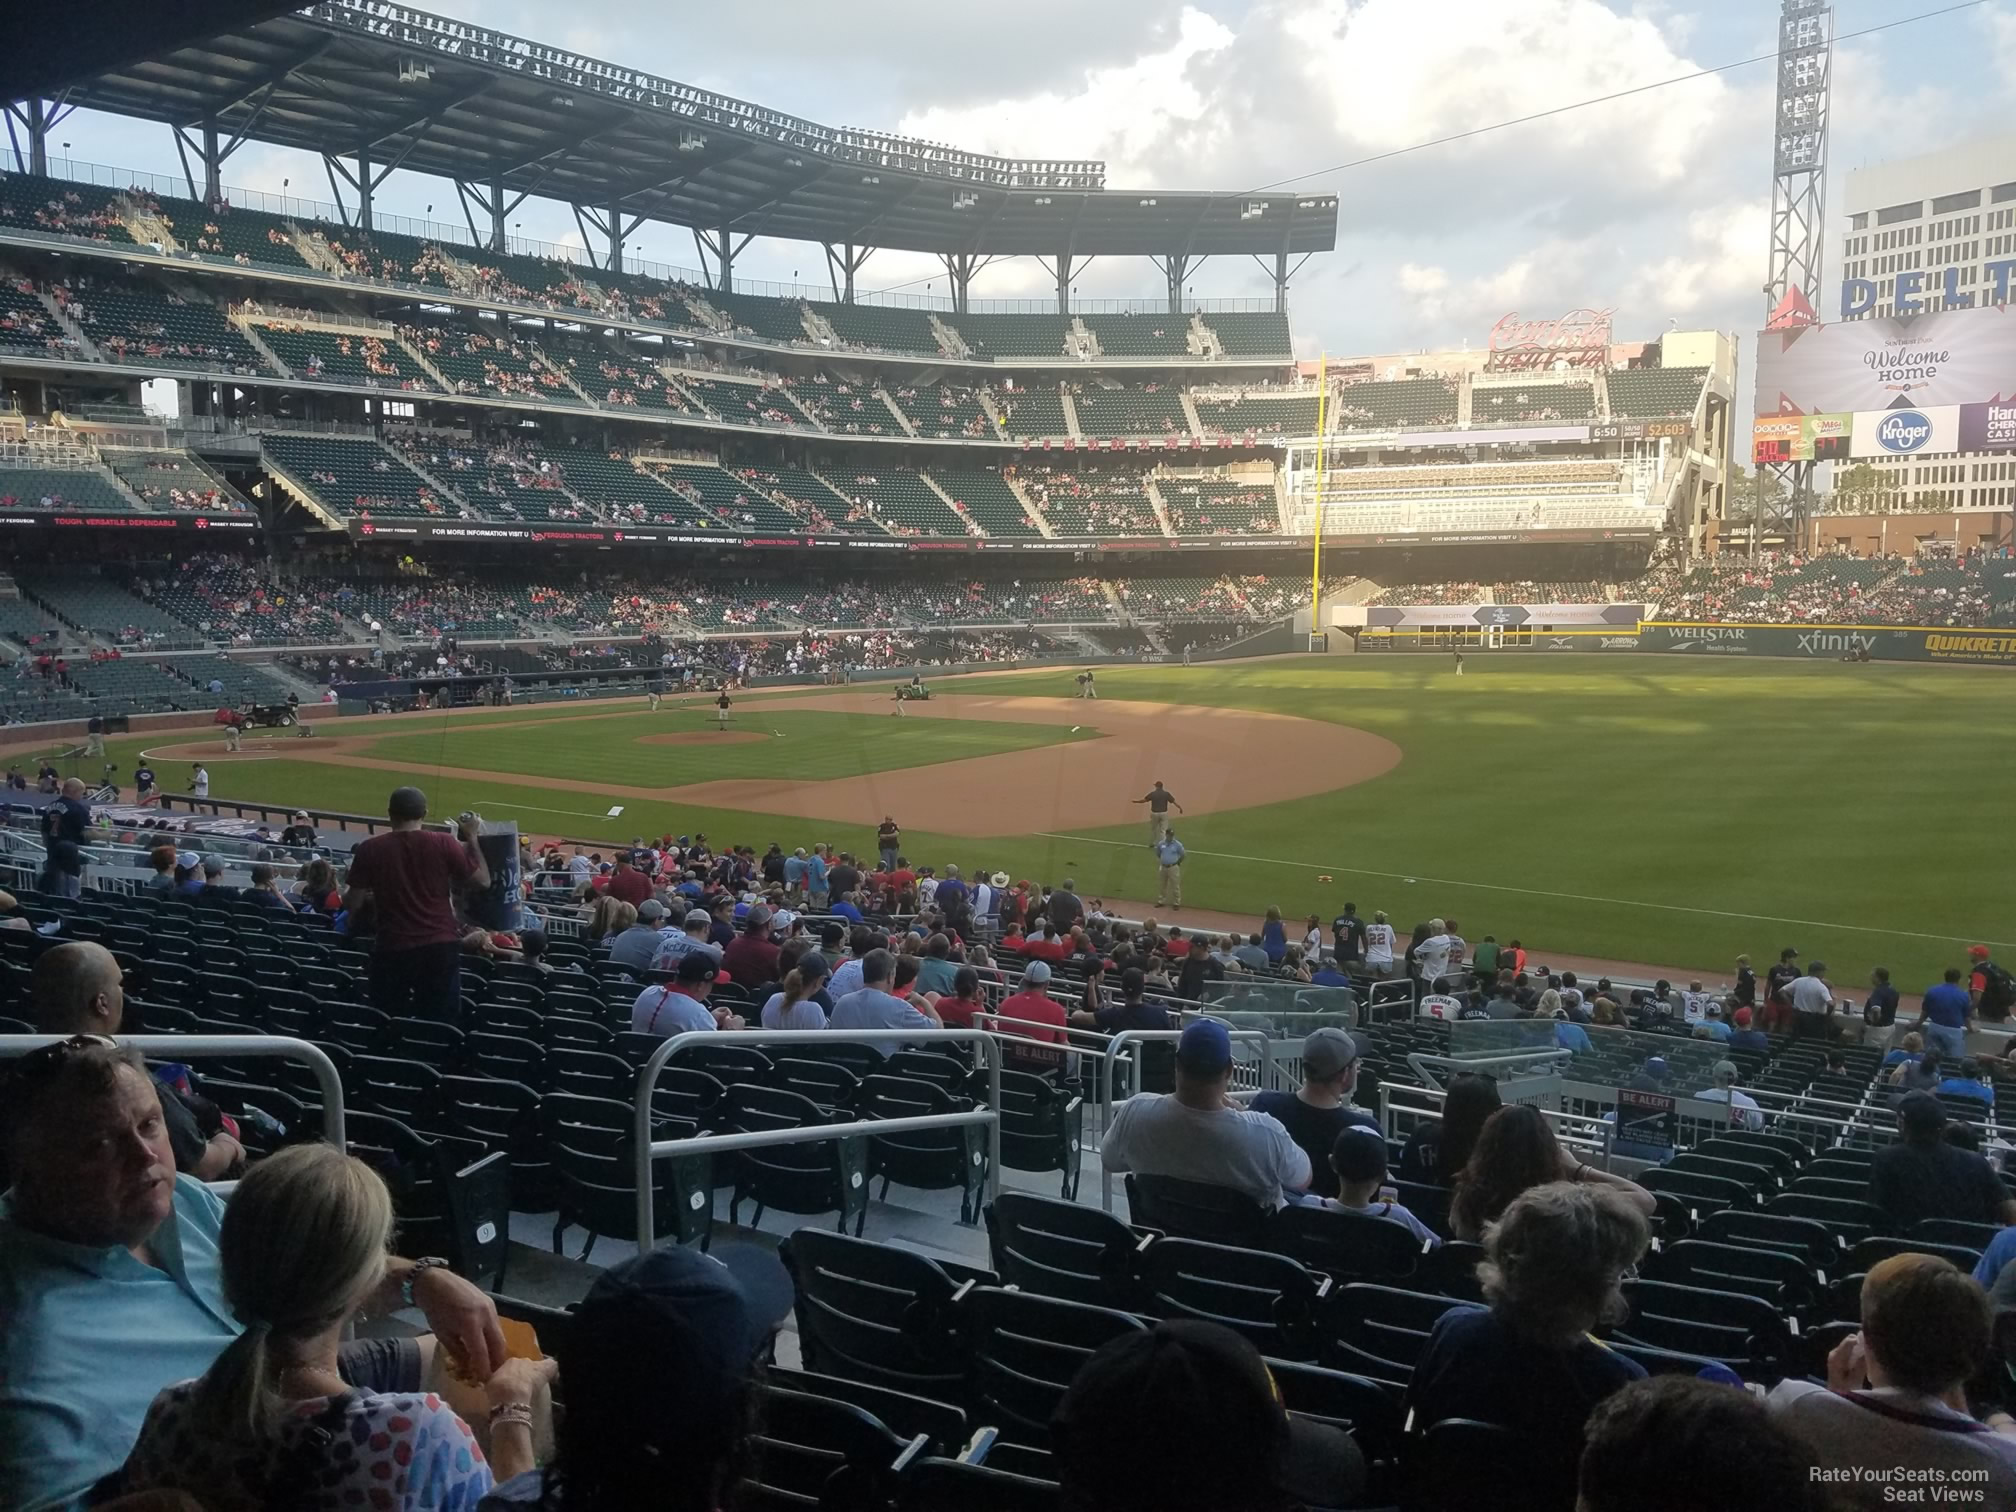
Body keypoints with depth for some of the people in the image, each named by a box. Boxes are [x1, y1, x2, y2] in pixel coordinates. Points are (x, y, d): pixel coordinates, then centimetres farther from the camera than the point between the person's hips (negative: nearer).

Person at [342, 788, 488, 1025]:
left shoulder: (370, 850, -5)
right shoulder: (444, 844, -6)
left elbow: (353, 905, -1)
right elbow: (483, 881, 2)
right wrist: (472, 837, 11)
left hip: (391, 948, 0)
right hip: (440, 946, 0)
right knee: (441, 1024, 8)